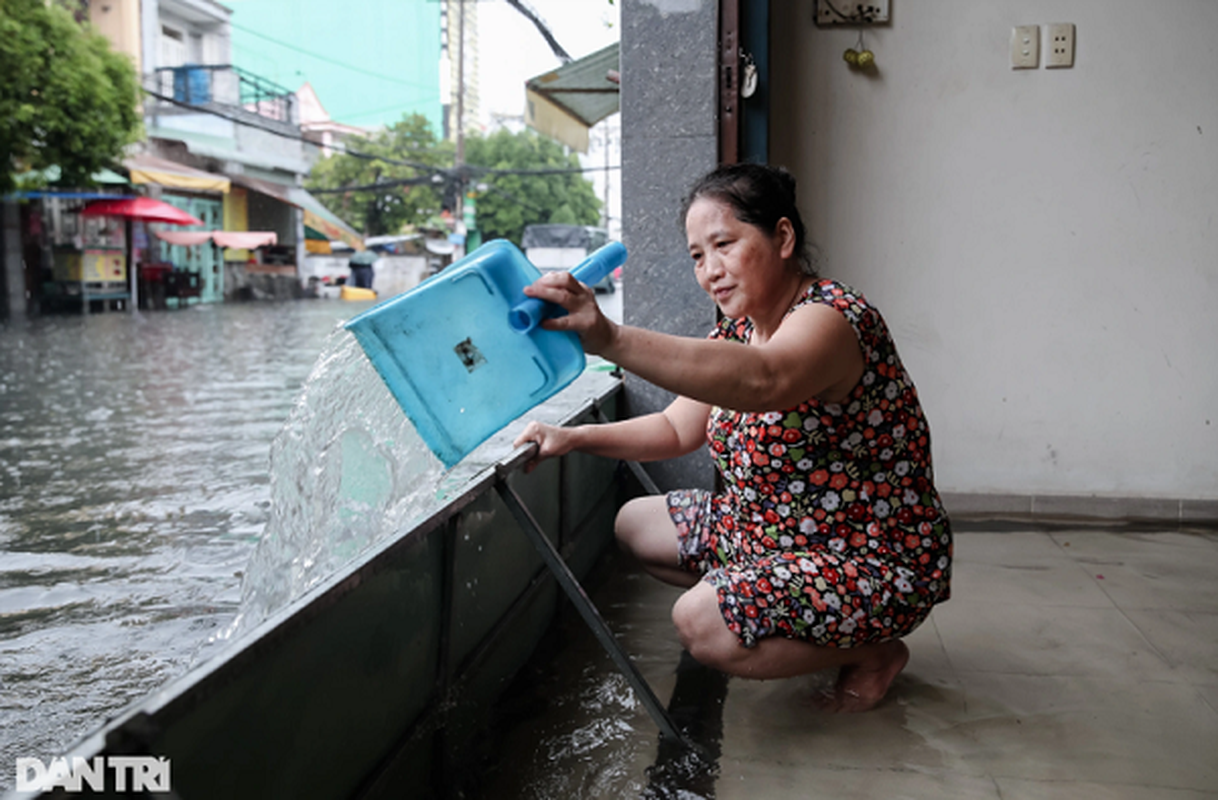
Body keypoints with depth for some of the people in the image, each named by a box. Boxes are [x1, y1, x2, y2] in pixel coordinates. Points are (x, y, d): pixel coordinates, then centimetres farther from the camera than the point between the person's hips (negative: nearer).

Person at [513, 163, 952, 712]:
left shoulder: (833, 318, -26)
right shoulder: (737, 330, 4)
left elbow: (762, 380, -50)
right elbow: (677, 429, 10)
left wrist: (610, 340, -62)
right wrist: (574, 439, -4)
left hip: (877, 560, -10)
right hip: (769, 532, 10)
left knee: (701, 623, -27)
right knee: (635, 526, 12)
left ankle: (872, 650, -1)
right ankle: (806, 620, 12)